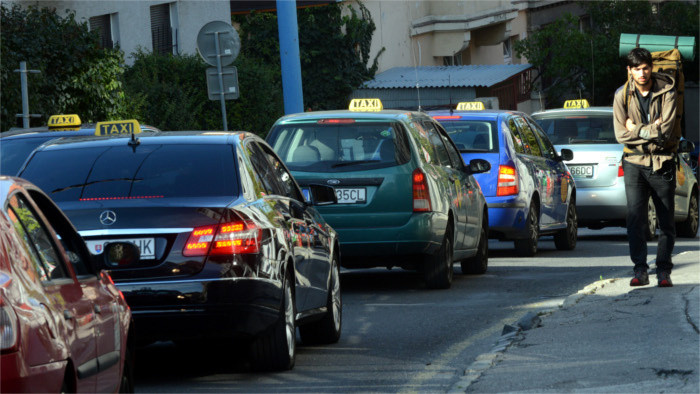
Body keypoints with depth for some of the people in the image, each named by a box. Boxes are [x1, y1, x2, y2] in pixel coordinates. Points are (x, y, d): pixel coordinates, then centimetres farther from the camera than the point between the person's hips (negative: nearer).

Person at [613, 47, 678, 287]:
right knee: (635, 218, -10)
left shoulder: (666, 92, -5)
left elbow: (666, 131, -14)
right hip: (635, 162, 1)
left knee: (666, 221, 2)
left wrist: (637, 130, -9)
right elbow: (621, 134, -6)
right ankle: (640, 270, -7)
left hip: (662, 162, 0)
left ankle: (664, 271, 9)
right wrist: (651, 131, -10)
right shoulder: (622, 96, 0)